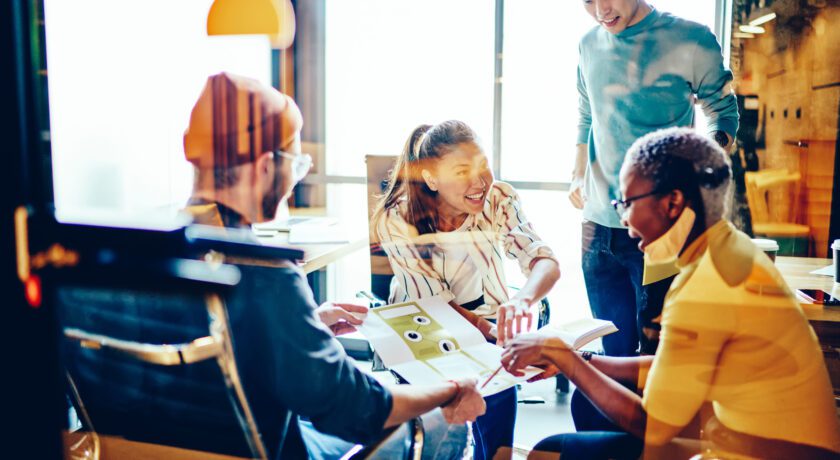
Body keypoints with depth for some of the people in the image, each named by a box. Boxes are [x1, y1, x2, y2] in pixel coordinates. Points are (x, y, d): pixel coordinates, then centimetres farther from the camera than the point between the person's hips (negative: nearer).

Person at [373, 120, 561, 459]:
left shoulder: (499, 199, -13)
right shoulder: (396, 220, -19)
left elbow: (546, 262, -24)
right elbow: (434, 304, -20)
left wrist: (522, 299, -47)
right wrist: (499, 338, -34)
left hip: (486, 320, 2)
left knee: (499, 389, -25)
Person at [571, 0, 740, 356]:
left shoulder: (690, 40, -7)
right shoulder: (590, 44, 8)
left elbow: (723, 113, 3)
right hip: (598, 223, 5)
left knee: (655, 345, 1)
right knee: (615, 349, 13)